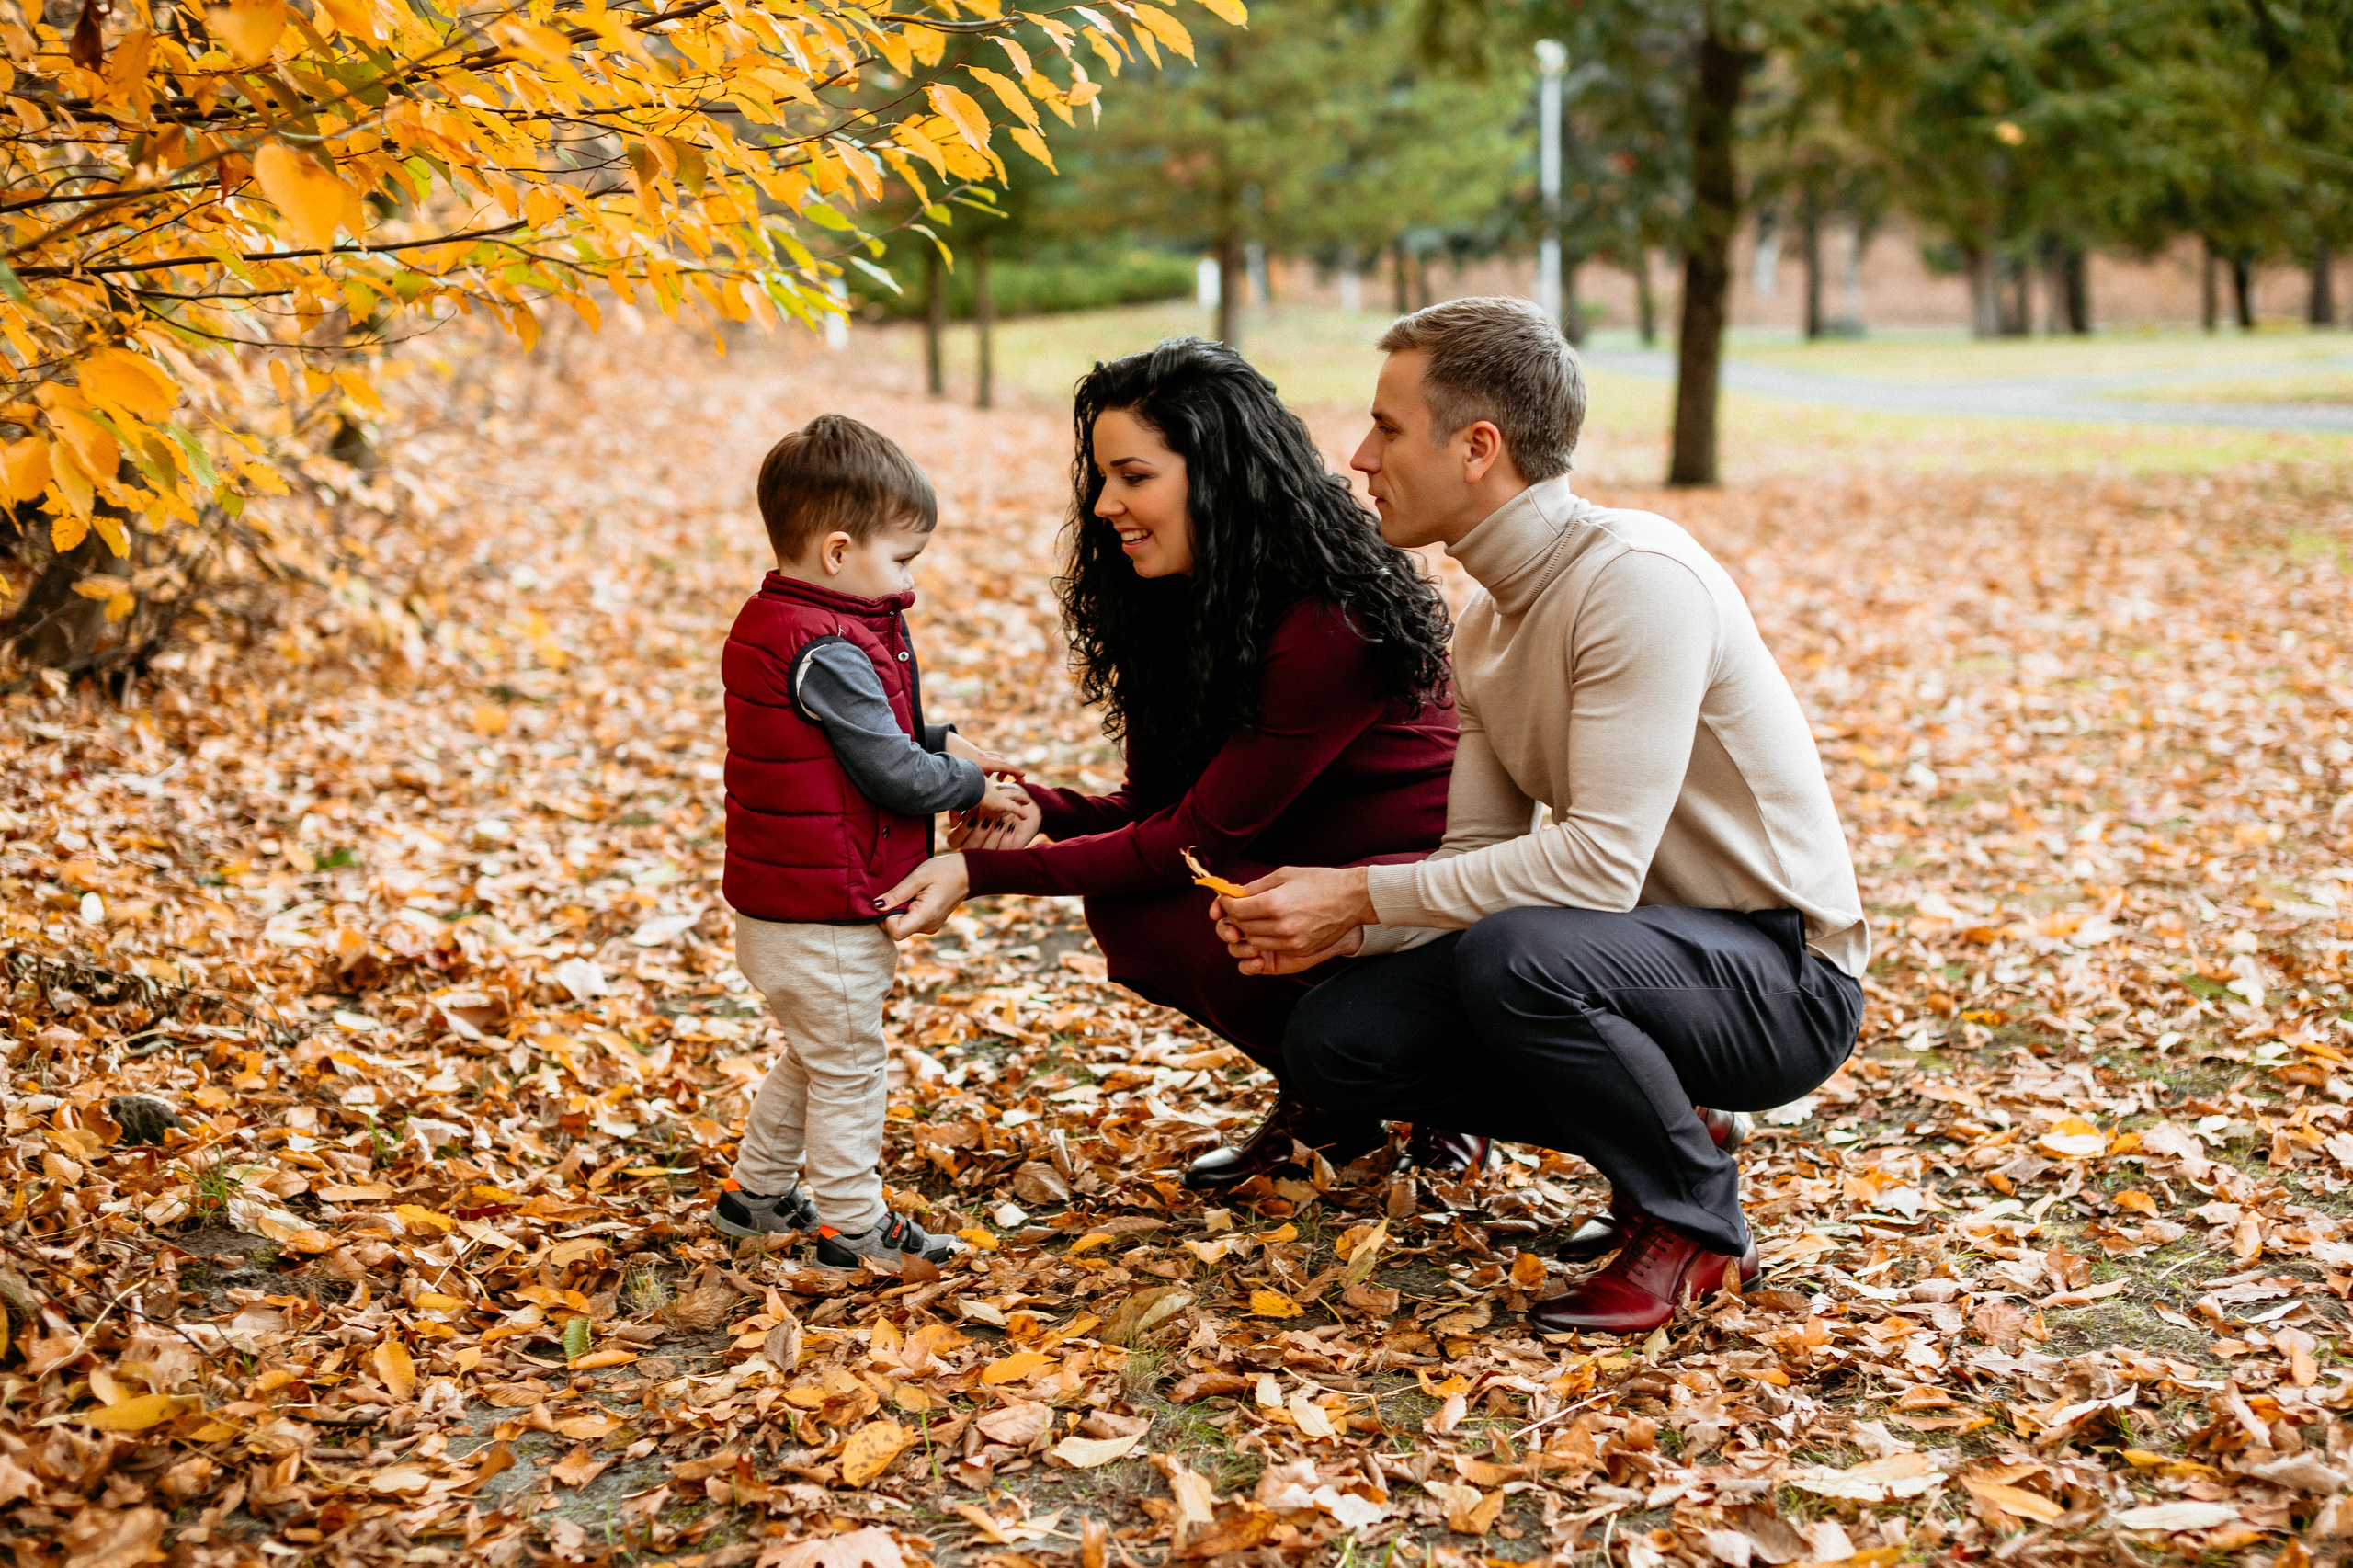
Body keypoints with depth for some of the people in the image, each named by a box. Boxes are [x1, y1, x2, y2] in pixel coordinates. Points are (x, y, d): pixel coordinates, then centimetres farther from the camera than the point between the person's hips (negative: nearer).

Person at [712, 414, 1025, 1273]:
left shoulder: (771, 627, 9)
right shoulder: (828, 653, -24)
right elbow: (892, 774, -21)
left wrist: (938, 743, 8)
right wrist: (972, 790, -5)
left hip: (778, 904, 10)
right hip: (824, 918, -10)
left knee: (813, 1055, 24)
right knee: (848, 1066, 3)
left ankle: (758, 1192, 35)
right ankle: (853, 1225, 14)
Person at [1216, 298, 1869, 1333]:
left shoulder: (1638, 579, -22)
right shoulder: (1489, 621, 8)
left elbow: (1599, 863, -28)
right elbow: (1479, 860, 8)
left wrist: (1364, 894, -23)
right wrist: (1335, 927, -10)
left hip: (1782, 975, -8)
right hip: (1645, 948, 8)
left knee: (1515, 955, -36)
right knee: (1332, 1041, -4)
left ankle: (1695, 1220, -9)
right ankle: (1670, 1130, 10)